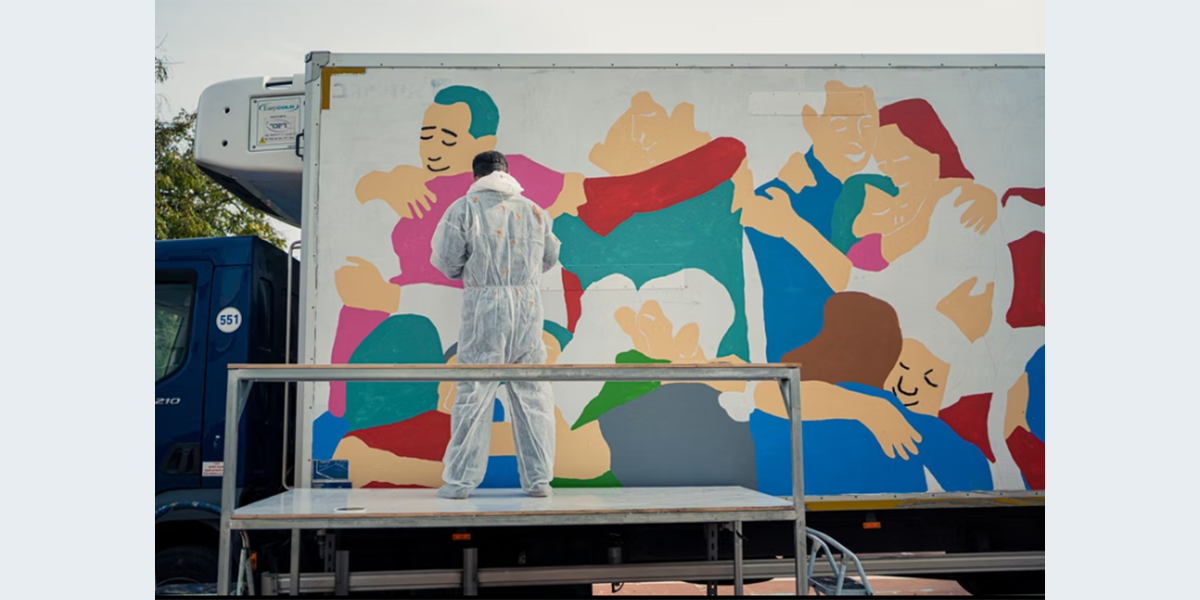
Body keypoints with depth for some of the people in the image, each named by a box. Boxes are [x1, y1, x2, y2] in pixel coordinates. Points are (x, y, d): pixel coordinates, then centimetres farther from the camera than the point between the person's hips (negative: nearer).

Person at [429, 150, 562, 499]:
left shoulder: (465, 208, 0)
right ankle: (538, 479, 10)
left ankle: (461, 480, 5)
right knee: (532, 395, 7)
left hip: (484, 308, -2)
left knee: (474, 395, 1)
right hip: (528, 309, 3)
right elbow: (550, 259, 17)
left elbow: (447, 263, 0)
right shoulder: (534, 210, 10)